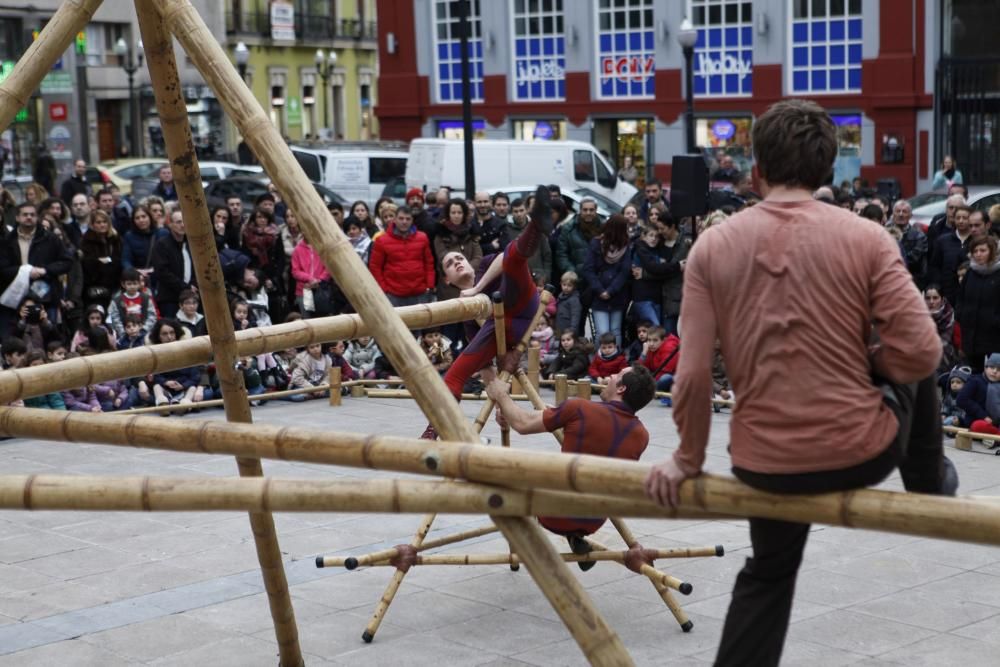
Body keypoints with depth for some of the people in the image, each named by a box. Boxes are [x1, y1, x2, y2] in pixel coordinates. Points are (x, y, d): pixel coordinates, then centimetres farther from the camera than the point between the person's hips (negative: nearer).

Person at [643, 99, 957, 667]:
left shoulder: (713, 246, -6)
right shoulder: (867, 238, -10)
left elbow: (693, 373, -9)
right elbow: (921, 352, -15)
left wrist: (688, 459, 5)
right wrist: (864, 364, 7)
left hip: (766, 463, 2)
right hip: (863, 450, -1)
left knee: (768, 571, 29)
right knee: (915, 376, 29)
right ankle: (930, 486, 49)